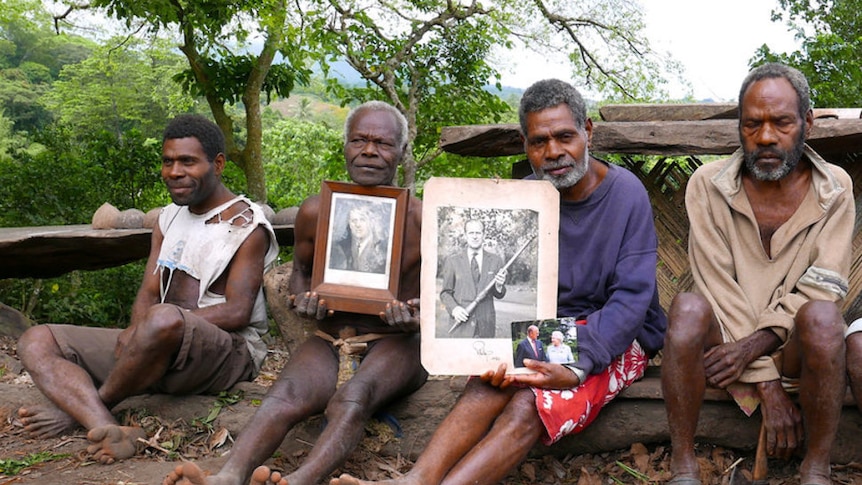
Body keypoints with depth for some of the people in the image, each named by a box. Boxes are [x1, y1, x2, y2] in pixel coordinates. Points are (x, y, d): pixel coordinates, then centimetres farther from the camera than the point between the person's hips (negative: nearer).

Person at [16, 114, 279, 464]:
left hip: (229, 351, -7)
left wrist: (157, 323, -21)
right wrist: (137, 331, -13)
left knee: (163, 320, -41)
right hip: (162, 350, 8)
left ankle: (76, 410, -15)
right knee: (36, 342, -6)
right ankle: (110, 430, -34)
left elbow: (237, 312, -15)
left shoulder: (246, 225, -6)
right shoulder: (169, 217, 18)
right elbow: (149, 292, 11)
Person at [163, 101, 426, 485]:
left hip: (394, 344, -2)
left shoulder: (421, 220, -3)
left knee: (352, 398, -37)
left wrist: (419, 316, -14)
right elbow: (301, 270, 20)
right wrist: (303, 300, -3)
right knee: (285, 396, -32)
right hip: (329, 341, 2)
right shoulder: (316, 212, 3)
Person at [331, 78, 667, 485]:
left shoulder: (626, 194, -12)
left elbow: (631, 297, -17)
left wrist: (577, 367, -29)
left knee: (528, 404, -31)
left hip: (615, 340, -4)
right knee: (491, 382, -29)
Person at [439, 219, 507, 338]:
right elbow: (445, 293, 8)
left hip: (486, 326, 1)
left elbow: (499, 295, 11)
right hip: (460, 324, -1)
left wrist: (499, 286, -12)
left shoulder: (495, 260, 9)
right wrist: (454, 308, -12)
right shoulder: (452, 261, 6)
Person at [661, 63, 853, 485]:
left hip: (792, 340, 1)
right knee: (688, 307, -32)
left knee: (821, 316, -32)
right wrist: (766, 385, -19)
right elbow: (720, 288, -13)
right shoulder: (708, 185, -7)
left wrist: (755, 344, -25)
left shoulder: (834, 189, -2)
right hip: (725, 333, 0)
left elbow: (821, 289, -10)